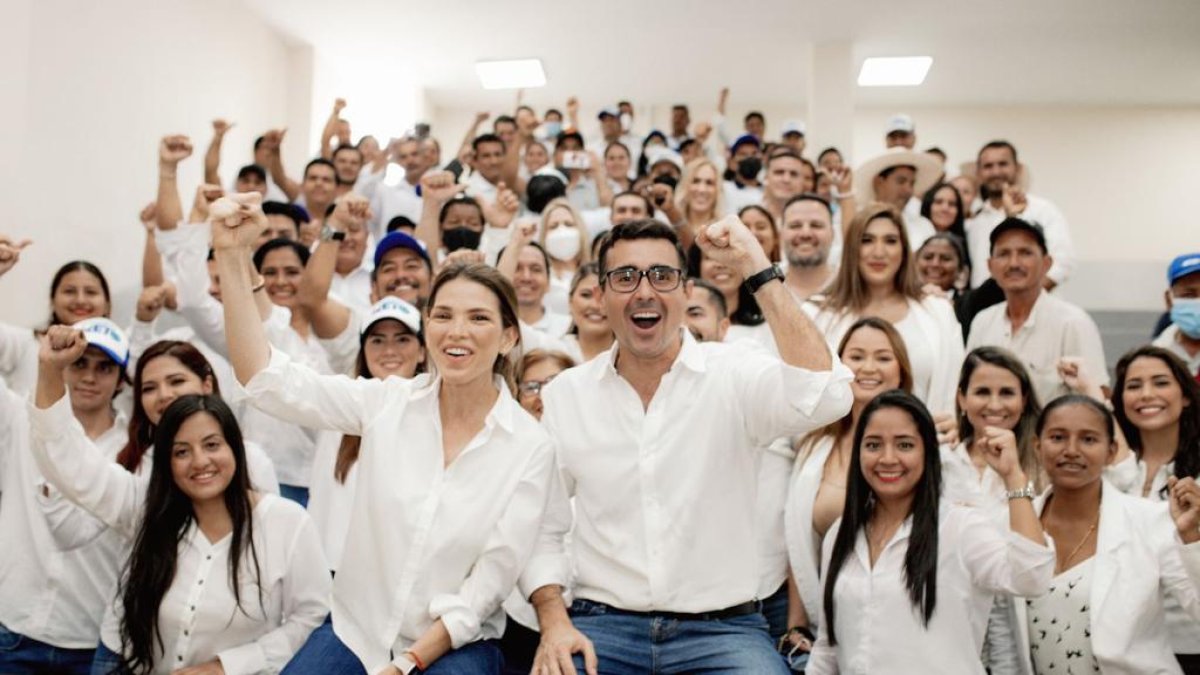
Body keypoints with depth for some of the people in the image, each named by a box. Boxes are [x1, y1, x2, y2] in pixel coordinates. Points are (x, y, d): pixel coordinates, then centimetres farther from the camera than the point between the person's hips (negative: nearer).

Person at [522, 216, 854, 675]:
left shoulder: (735, 378, -4)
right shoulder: (565, 394, 5)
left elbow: (824, 397, -24)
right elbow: (542, 529, 9)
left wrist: (757, 269, -20)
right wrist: (554, 622, -7)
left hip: (722, 629, -1)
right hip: (602, 624, 1)